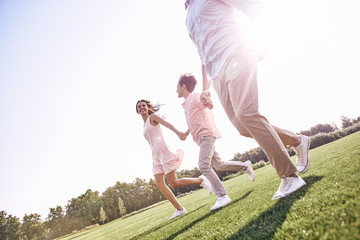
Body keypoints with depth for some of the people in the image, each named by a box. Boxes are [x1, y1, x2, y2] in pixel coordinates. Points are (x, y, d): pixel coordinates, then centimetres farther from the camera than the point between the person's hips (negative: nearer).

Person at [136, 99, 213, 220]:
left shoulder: (152, 117, 3)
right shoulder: (145, 126, 25)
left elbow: (167, 124, -15)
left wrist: (177, 132, -34)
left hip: (163, 151, -8)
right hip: (156, 156, 8)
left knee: (174, 183, -12)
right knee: (159, 184, -4)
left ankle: (200, 180, 6)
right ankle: (179, 209, 2)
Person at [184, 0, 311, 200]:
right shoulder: (188, 17, 31)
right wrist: (205, 87, 26)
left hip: (235, 54, -7)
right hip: (217, 73, 7)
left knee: (246, 114, -23)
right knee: (243, 127, -6)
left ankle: (290, 176, -17)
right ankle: (297, 141, 12)